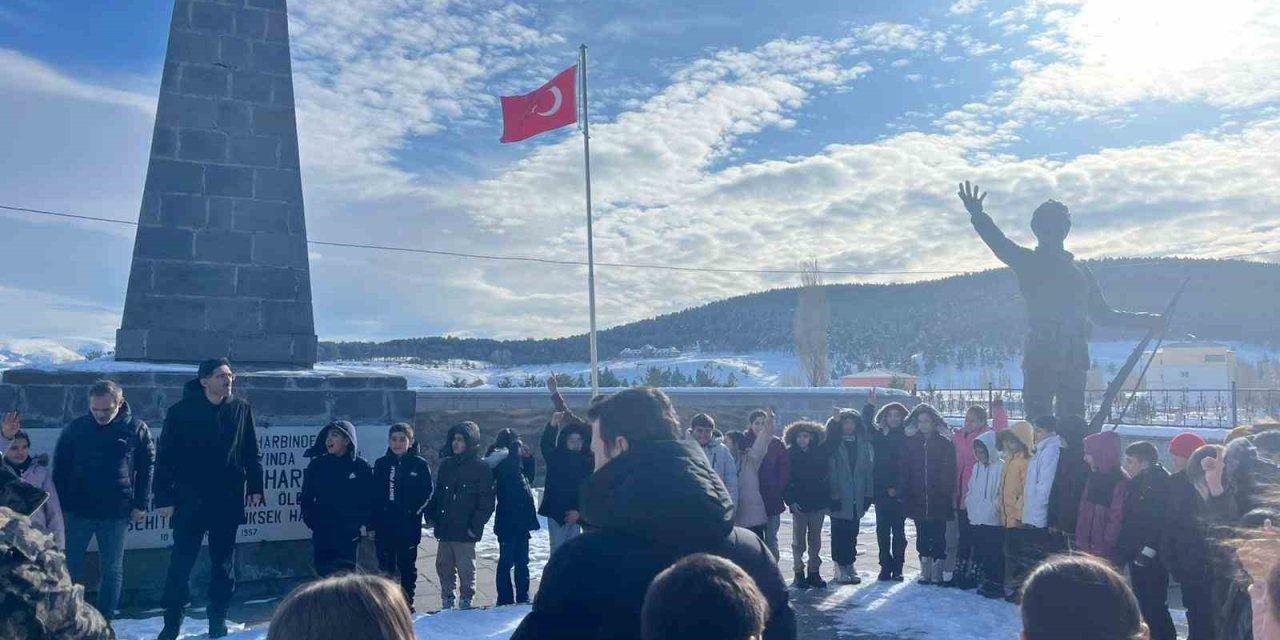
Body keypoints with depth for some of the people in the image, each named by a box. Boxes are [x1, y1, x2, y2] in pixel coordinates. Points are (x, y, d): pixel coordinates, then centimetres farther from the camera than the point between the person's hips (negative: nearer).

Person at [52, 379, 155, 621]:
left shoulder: (136, 429, -4)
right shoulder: (75, 428, 0)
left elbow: (147, 468, 0)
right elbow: (60, 467, 5)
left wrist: (141, 504, -4)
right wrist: (61, 506, 1)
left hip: (116, 512, -1)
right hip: (78, 510, 1)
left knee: (112, 569, 8)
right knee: (70, 565, 6)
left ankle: (104, 620, 19)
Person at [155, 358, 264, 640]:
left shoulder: (241, 409, 1)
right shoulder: (181, 412, -6)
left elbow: (252, 453, 6)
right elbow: (165, 458, -5)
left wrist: (255, 487, 2)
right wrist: (164, 497, -7)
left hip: (228, 502, 2)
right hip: (190, 501, -2)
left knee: (224, 564, 12)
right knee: (180, 564, 1)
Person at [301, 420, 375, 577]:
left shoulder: (361, 467, -6)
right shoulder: (317, 465, -1)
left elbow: (369, 499, -3)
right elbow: (307, 497, 2)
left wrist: (370, 525, -5)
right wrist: (311, 520, -6)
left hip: (349, 535, -2)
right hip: (322, 534, 2)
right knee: (324, 576, 10)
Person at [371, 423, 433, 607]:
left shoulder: (420, 464, -3)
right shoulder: (381, 464, 5)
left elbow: (427, 494, -3)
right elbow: (374, 495, 6)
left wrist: (414, 513, -10)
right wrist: (373, 524, 2)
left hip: (408, 528, -2)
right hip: (384, 527, 2)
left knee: (407, 567, 9)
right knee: (385, 567, 9)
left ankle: (407, 603, 20)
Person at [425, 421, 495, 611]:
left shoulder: (481, 468, -7)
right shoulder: (446, 465, 11)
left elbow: (486, 501, -10)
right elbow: (438, 494, 16)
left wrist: (476, 526, -14)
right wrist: (431, 514, 5)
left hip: (465, 531, -6)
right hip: (444, 528, 6)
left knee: (465, 568, 2)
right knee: (443, 565, 13)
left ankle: (466, 601, 18)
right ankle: (447, 600, 28)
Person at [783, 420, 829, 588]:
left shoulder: (820, 453, 3)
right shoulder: (790, 455, -4)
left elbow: (824, 475, 5)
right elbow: (784, 480, -4)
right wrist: (790, 500, -12)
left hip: (818, 502, 2)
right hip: (799, 504, -2)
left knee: (815, 540, 8)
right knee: (799, 540, 4)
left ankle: (814, 573, 16)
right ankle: (799, 574, 10)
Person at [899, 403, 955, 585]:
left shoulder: (945, 444, 1)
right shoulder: (910, 444, 6)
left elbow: (950, 472, -2)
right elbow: (903, 471, 4)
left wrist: (949, 494, -10)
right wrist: (905, 495, -3)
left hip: (939, 502, -2)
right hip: (918, 500, 2)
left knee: (938, 536, 0)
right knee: (922, 537, 9)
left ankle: (937, 572, 8)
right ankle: (925, 570, 17)